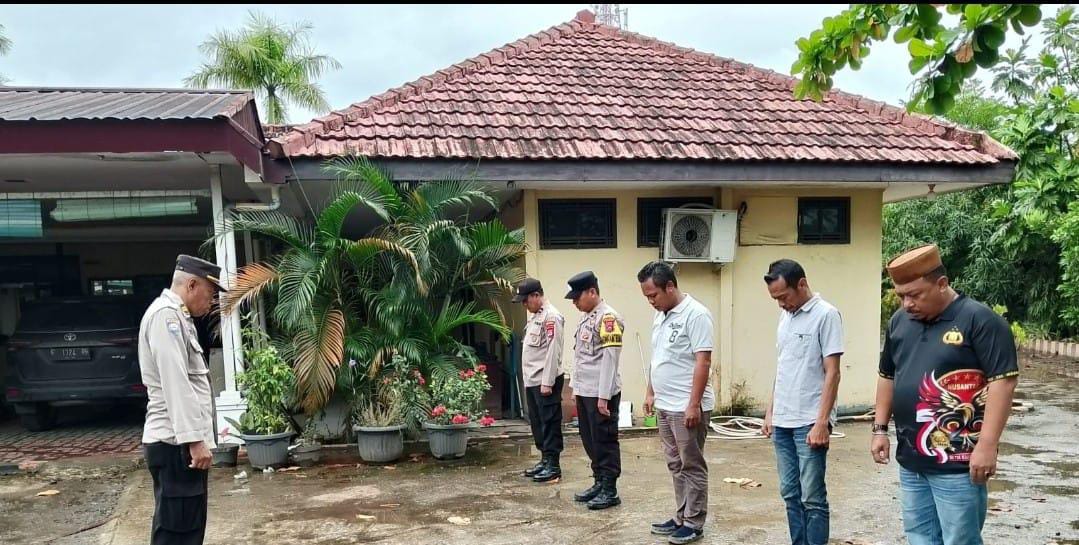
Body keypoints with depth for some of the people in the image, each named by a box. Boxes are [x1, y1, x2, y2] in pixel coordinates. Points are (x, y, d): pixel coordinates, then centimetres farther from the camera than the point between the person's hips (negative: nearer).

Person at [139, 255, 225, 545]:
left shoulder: (177, 316, 19)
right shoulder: (165, 314, -13)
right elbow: (175, 383, -21)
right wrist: (194, 439, -24)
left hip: (180, 442, 10)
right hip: (175, 444, -10)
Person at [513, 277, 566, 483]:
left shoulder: (551, 317, -14)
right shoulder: (534, 316, 16)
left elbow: (553, 352, -18)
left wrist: (547, 382, -20)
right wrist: (528, 378, 17)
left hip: (545, 381, -10)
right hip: (532, 381, 10)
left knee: (550, 422, -3)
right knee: (536, 421, 14)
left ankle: (553, 465, 3)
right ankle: (545, 460, 23)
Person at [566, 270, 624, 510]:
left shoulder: (608, 318, -14)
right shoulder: (586, 317, 14)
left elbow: (609, 359, -18)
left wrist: (603, 396, -19)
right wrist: (577, 387, 16)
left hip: (601, 394, -9)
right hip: (584, 392, 9)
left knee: (605, 442, 0)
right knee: (590, 441, 15)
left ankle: (610, 490, 8)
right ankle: (599, 483, 26)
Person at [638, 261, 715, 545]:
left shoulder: (696, 314, -15)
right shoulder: (660, 317, 11)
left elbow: (703, 362, -19)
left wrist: (693, 404, -21)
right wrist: (651, 393, 18)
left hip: (687, 408, -8)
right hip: (665, 406, 8)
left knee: (692, 466, 2)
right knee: (676, 465, 15)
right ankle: (681, 518, 25)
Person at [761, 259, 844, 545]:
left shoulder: (826, 314, -10)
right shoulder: (786, 317, 12)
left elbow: (832, 373, -13)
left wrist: (821, 422, -17)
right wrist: (770, 411, 15)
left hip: (809, 423, -7)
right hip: (782, 422, 7)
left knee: (812, 498, -2)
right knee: (790, 494, 12)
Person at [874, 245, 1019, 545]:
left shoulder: (979, 319, -11)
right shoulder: (900, 321, 9)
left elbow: (1003, 381, -15)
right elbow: (888, 376, 19)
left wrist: (987, 445, -19)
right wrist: (880, 429, 14)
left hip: (957, 463, -6)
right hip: (910, 461, 7)